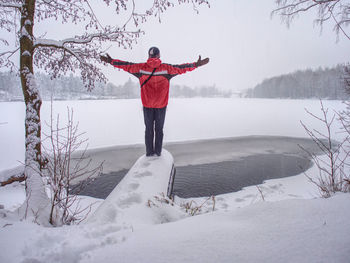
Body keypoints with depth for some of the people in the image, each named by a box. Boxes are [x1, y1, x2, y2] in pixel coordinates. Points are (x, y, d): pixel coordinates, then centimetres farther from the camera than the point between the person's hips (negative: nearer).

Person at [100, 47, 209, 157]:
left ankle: (149, 152, 14)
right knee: (159, 129, 11)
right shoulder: (166, 68, -8)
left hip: (147, 104, 1)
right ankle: (158, 151, 15)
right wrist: (196, 64, -3)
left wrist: (111, 61, 9)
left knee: (149, 128, 11)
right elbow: (181, 68, -8)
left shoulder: (141, 68, -4)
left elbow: (126, 65, 0)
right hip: (161, 105, -1)